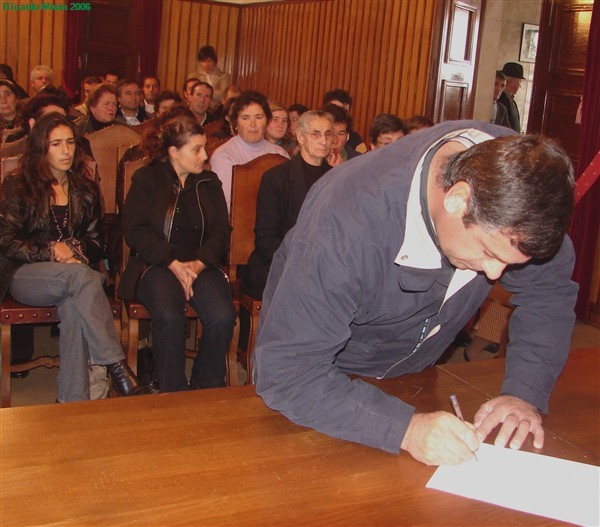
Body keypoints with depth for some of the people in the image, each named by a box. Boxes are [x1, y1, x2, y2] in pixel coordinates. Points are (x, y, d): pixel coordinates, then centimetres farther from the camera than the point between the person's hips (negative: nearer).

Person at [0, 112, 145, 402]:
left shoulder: (86, 190, 17)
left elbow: (96, 242, 17)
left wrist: (75, 249, -6)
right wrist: (51, 251, -13)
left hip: (72, 275, 3)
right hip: (24, 275, -2)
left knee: (74, 307, -35)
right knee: (81, 276, -36)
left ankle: (74, 400, -35)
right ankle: (115, 364, -39)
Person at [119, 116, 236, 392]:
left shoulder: (210, 183, 18)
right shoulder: (146, 180, 8)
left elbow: (222, 232, 9)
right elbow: (134, 231, -3)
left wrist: (199, 263, -10)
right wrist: (173, 264, -14)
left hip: (202, 264, 3)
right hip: (156, 264, -2)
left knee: (223, 315, -27)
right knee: (169, 316, -33)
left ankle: (206, 389, -6)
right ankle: (172, 392, -16)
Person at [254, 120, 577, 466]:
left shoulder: (517, 171, -24)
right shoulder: (348, 220, -40)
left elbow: (551, 289, -11)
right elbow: (284, 374, -37)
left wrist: (526, 393, -25)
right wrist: (405, 428, -46)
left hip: (415, 373, 4)